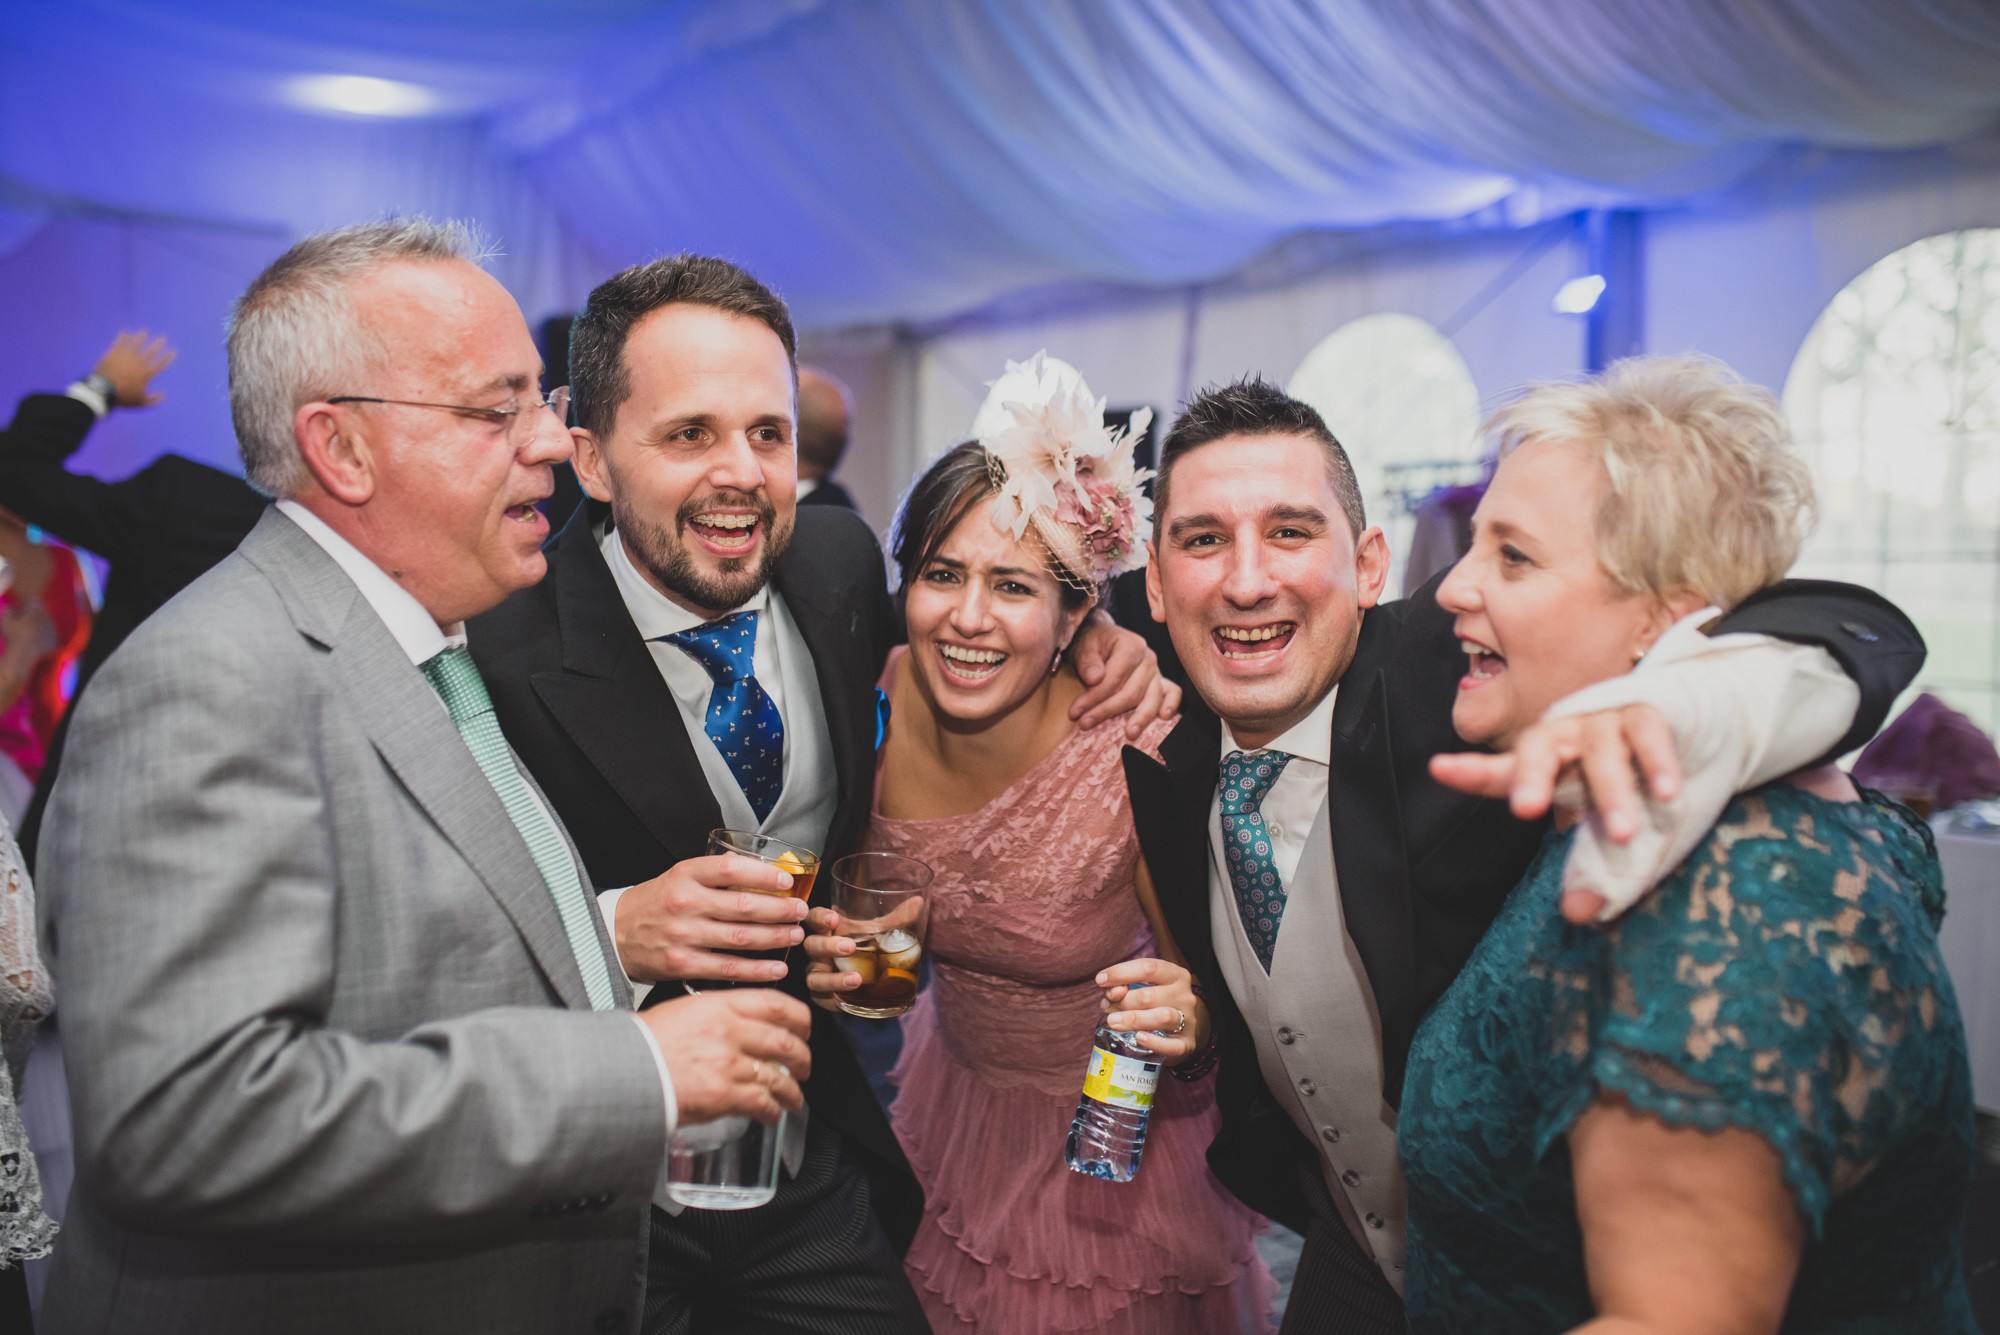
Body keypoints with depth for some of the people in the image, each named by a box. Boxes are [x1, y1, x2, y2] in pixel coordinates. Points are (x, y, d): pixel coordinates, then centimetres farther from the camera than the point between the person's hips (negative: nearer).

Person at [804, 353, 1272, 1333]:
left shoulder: (1139, 757, -29)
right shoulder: (878, 708, -18)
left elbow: (1210, 988, -15)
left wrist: (1190, 1018, -36)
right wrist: (830, 959, -19)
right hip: (955, 1109, 4)